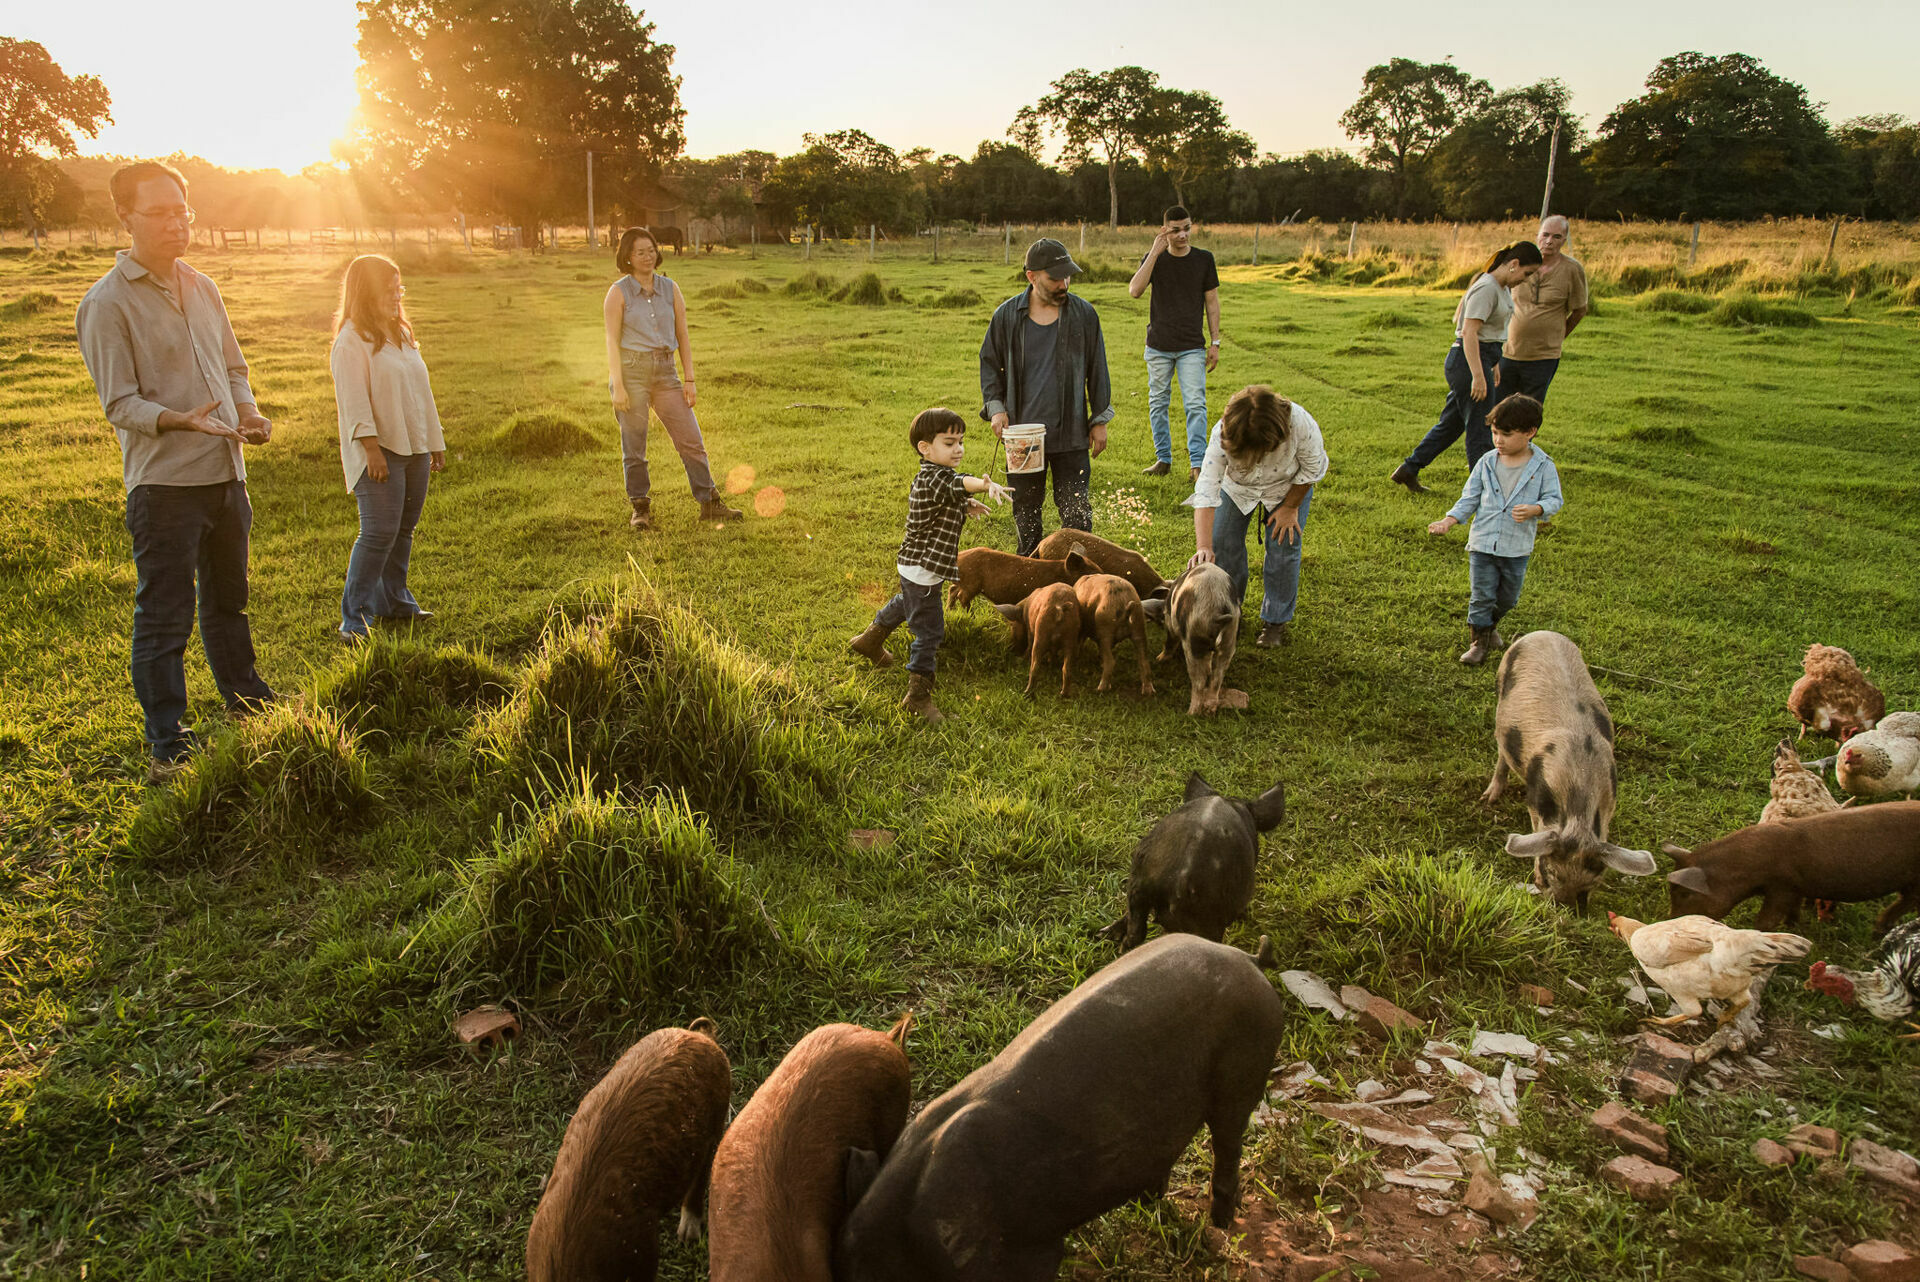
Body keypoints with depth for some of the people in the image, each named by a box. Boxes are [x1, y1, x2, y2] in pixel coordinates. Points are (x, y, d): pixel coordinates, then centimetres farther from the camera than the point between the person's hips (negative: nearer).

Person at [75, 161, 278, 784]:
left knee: (228, 600, 22)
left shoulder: (201, 287, 11)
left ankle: (246, 703, 38)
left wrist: (248, 412, 0)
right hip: (163, 483, -7)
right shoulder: (106, 304, -9)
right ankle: (166, 747, 8)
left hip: (225, 473, 7)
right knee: (163, 619, -1)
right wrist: (179, 420, -31)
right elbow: (120, 403, -12)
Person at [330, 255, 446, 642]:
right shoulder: (352, 340, -9)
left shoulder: (401, 333, 17)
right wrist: (372, 449, -21)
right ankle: (354, 618, -7)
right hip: (380, 452, -8)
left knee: (404, 530, 11)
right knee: (379, 533, -12)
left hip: (414, 448, 8)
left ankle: (392, 600, 25)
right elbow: (354, 400, -15)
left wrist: (435, 442, 21)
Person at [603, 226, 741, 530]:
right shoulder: (618, 293, 0)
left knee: (691, 440, 0)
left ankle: (710, 504, 8)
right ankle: (640, 508, 14)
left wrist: (689, 380, 5)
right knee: (634, 446, 2)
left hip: (665, 371, 3)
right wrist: (617, 386, -12)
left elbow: (682, 337, 11)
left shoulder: (670, 289, 10)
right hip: (631, 370, -3)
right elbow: (612, 342, -3)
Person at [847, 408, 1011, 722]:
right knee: (929, 631, -6)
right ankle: (918, 696, 0)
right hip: (922, 569, -11)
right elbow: (958, 483, -49)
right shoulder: (934, 478, -26)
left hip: (914, 565, 11)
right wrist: (986, 485, -67)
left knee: (905, 603, 36)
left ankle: (870, 640, 58)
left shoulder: (927, 476, 6)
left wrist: (963, 506, 9)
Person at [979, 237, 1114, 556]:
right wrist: (995, 407, -3)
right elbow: (989, 363, 10)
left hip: (1071, 432, -1)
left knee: (1076, 509, 2)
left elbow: (1097, 370, 5)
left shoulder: (1084, 314, -2)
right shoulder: (1006, 315, -1)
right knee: (1025, 508, 13)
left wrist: (1100, 420, 4)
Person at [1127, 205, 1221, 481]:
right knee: (1157, 404, 8)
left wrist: (1215, 342, 2)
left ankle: (1197, 463, -6)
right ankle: (1163, 459, 21)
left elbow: (1212, 302, 7)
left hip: (1192, 347, -1)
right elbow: (1135, 290, -16)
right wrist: (1155, 252, -19)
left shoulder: (1203, 259, 2)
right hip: (1158, 346, 1)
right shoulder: (1154, 259, 0)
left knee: (1195, 404, -9)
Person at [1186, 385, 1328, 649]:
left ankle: (1276, 621, 9)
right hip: (1236, 487, 1)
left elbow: (1313, 468, -20)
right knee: (1223, 543, -4)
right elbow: (1206, 491, -43)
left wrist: (1291, 507, -13)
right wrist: (1203, 548, -52)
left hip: (1288, 486, -1)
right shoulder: (1222, 435, -40)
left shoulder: (1300, 424, -41)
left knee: (1283, 547, -8)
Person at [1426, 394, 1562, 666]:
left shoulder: (1543, 466, -5)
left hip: (1517, 547, 0)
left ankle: (1491, 624, 41)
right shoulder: (1487, 463, 0)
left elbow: (1554, 498, -4)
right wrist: (1449, 521, -6)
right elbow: (1470, 498, 6)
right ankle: (1480, 640, 15)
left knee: (1508, 597, 14)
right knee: (1481, 595, 2)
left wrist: (1534, 509, -25)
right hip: (1482, 542, 0)